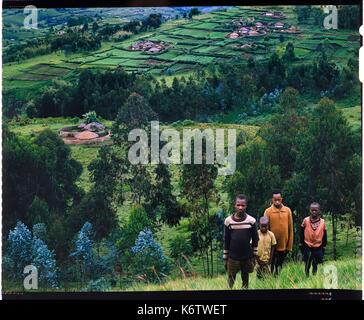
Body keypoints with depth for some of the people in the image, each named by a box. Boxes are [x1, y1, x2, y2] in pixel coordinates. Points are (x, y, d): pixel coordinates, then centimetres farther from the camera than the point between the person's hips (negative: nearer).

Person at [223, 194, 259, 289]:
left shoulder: (251, 220, -6)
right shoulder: (228, 221, -5)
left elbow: (255, 240, 3)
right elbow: (226, 241, 2)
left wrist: (254, 256, 4)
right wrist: (225, 258, 3)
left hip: (247, 258, 0)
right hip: (233, 258, 0)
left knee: (245, 280, 11)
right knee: (231, 281, 3)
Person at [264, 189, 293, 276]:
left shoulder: (288, 210, -1)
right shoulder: (268, 211, -8)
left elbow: (290, 229, 3)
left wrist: (290, 245, 1)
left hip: (284, 245, 2)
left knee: (280, 266, 15)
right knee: (271, 266, 9)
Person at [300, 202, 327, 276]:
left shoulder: (322, 222, -2)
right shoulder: (305, 220, -6)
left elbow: (324, 235, 7)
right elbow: (301, 233, 3)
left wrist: (323, 246, 8)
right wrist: (301, 244, 3)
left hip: (318, 248, 1)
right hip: (307, 247, -1)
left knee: (315, 265, 11)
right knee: (307, 264, 2)